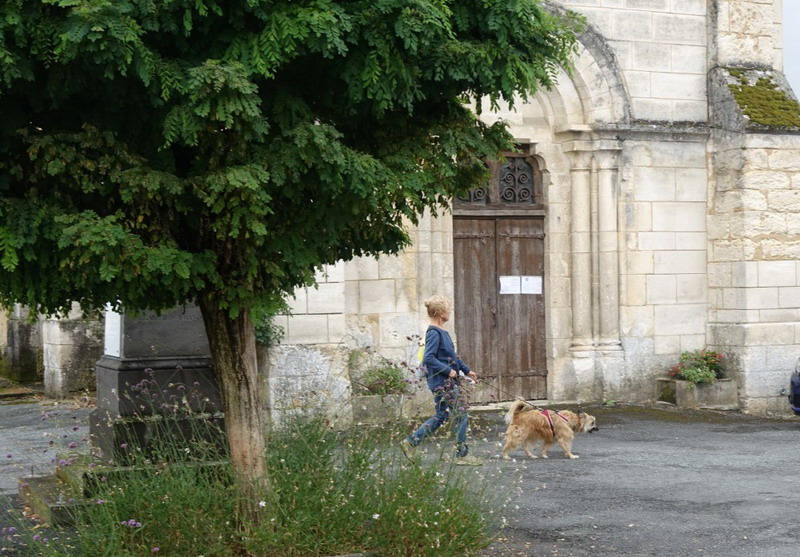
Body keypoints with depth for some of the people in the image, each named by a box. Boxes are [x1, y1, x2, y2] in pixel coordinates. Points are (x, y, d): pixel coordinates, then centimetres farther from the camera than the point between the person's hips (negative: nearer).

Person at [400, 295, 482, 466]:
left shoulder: (441, 332, 13)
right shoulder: (434, 333, -17)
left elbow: (452, 356, 23)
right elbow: (428, 359, -25)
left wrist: (466, 370, 24)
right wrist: (448, 370, -22)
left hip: (447, 382, 10)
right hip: (442, 383, -10)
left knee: (441, 416, 15)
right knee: (460, 414, -3)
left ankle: (411, 442, 18)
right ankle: (462, 455, 5)